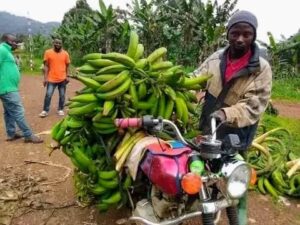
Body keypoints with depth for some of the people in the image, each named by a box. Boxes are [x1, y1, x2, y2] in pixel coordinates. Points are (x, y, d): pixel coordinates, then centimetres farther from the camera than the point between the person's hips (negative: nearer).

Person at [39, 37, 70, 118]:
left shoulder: (65, 53, 3)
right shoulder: (48, 52, -1)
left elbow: (67, 66, 9)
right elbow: (46, 66, -1)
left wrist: (67, 76, 2)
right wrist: (45, 78, -5)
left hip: (62, 79, 2)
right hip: (51, 79, -1)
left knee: (62, 95, 8)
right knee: (48, 95, -1)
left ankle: (60, 109, 22)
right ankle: (45, 111, 10)